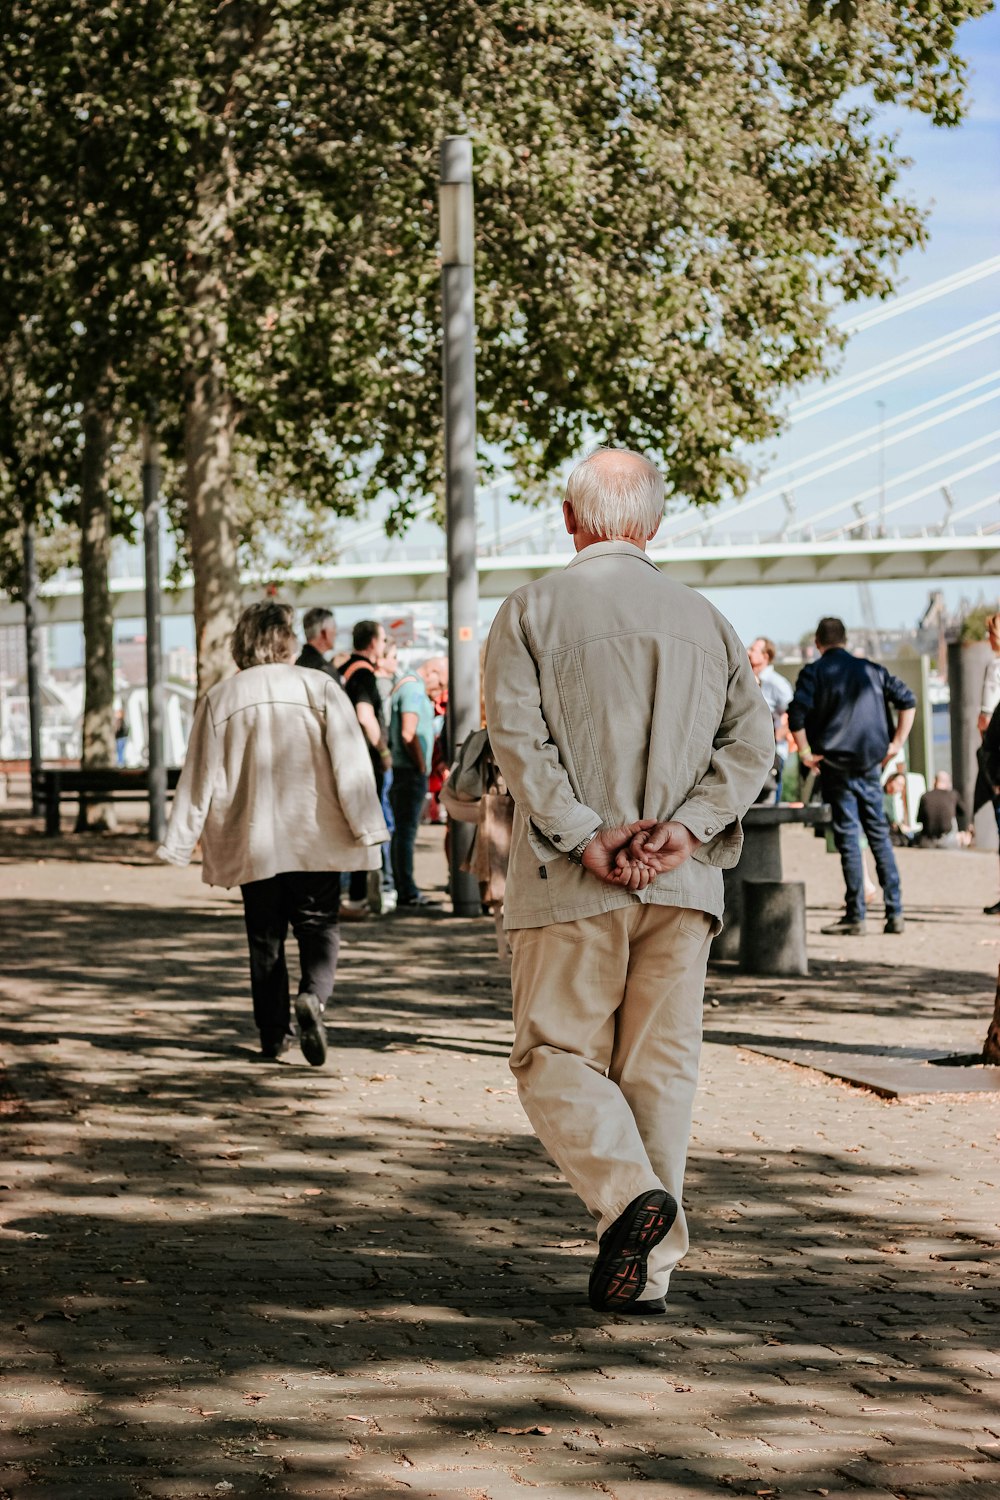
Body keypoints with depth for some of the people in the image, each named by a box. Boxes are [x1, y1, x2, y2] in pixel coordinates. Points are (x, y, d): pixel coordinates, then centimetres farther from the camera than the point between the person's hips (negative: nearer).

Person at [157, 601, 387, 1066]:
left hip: (252, 843, 1)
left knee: (265, 939, 12)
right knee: (319, 928, 6)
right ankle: (312, 994, -21)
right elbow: (349, 762, -6)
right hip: (315, 839, -1)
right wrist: (366, 829, -3)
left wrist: (179, 843, 9)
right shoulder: (320, 688, -1)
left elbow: (199, 777, 4)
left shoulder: (219, 699, 2)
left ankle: (272, 1034, 11)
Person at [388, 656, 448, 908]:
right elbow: (408, 734, -21)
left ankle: (405, 891, 15)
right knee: (406, 832, -8)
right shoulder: (413, 689, -13)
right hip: (410, 773, -10)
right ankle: (407, 894, -8)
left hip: (404, 772, 10)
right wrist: (422, 765, -14)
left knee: (403, 832, 11)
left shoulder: (406, 685, 19)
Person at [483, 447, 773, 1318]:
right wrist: (688, 827, -7)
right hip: (684, 885, 3)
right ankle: (649, 1270, 6)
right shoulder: (706, 620, 13)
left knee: (557, 1056, 6)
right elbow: (751, 740, 3)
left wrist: (582, 835, -14)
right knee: (661, 1067, 8)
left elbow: (518, 737, -11)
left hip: (573, 887, -3)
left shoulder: (532, 610, 2)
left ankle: (629, 1192, -19)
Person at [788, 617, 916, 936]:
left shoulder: (814, 672, -2)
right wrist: (896, 744, 8)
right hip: (870, 765, 4)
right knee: (879, 834, 10)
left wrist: (805, 753, -7)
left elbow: (797, 713, -16)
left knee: (847, 837, -2)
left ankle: (856, 917, -2)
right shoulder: (870, 669, 11)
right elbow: (907, 700, 8)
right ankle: (894, 913, 8)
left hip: (836, 763, -4)